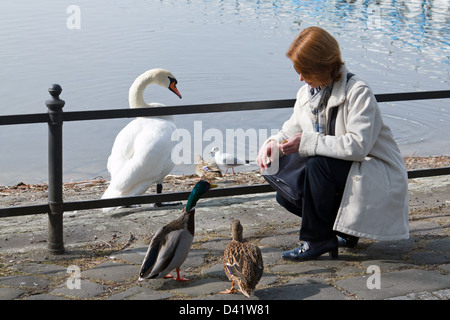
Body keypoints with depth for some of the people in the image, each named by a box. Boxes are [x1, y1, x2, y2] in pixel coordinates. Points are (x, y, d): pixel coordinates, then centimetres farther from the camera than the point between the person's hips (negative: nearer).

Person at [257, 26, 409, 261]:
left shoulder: (358, 92, -21)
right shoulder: (306, 93, 4)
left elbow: (357, 145, -31)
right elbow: (291, 130, 12)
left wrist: (307, 142, -31)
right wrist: (272, 144, -12)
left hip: (375, 174, -8)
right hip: (339, 170, 8)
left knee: (319, 163, -32)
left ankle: (318, 238, -17)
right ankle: (346, 228, 8)